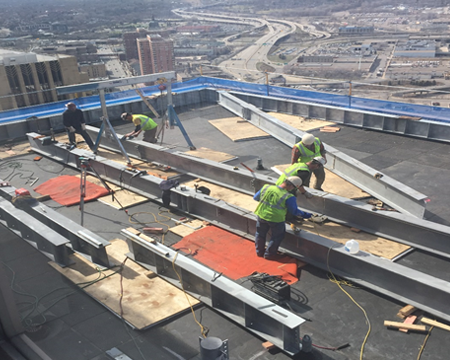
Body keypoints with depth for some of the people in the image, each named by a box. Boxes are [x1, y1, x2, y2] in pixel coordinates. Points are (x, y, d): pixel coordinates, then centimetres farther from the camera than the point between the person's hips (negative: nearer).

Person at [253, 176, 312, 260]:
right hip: (276, 219, -4)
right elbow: (294, 211, -8)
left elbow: (256, 198, 5)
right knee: (278, 236, 23)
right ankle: (269, 254, 31)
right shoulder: (289, 197, -20)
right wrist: (304, 215, 9)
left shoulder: (266, 188, -8)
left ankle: (260, 251, 43)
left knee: (260, 233, 27)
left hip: (262, 215, 4)